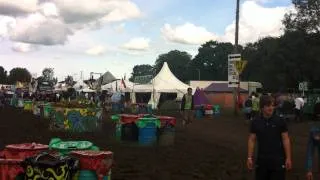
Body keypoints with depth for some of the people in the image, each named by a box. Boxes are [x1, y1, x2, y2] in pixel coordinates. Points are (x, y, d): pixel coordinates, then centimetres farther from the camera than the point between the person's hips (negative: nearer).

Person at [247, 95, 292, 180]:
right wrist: (249, 157, -2)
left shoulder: (280, 121, -5)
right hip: (262, 159, 2)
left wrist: (288, 158, -6)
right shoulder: (255, 122, -1)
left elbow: (285, 139, -3)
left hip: (278, 159, -2)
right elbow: (252, 140, 2)